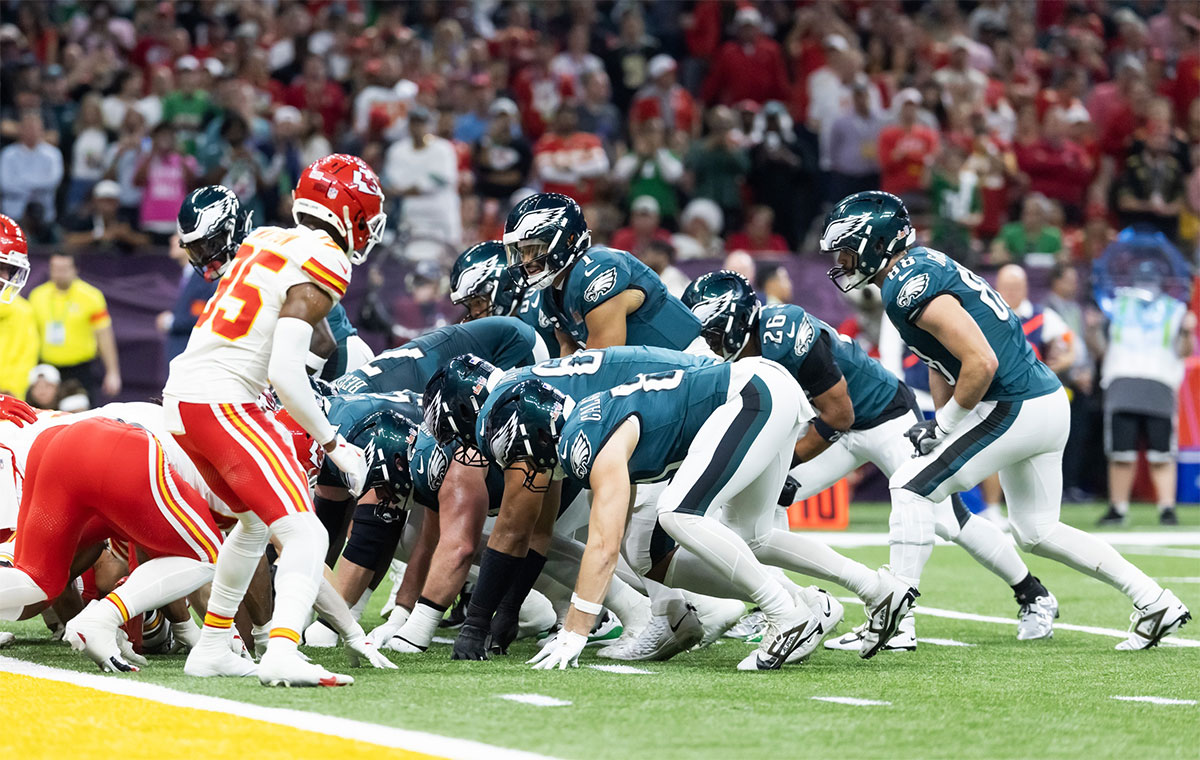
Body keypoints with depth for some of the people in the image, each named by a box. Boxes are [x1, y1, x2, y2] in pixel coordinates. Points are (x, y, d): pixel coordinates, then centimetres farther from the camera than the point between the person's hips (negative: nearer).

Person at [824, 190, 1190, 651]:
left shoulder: (911, 289, -19)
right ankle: (1155, 604, 21)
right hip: (1049, 402, 10)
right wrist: (939, 421, 10)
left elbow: (982, 363, -25)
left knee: (912, 488, -8)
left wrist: (943, 427, -14)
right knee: (1036, 532, 19)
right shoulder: (922, 266, 13)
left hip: (1015, 408, -10)